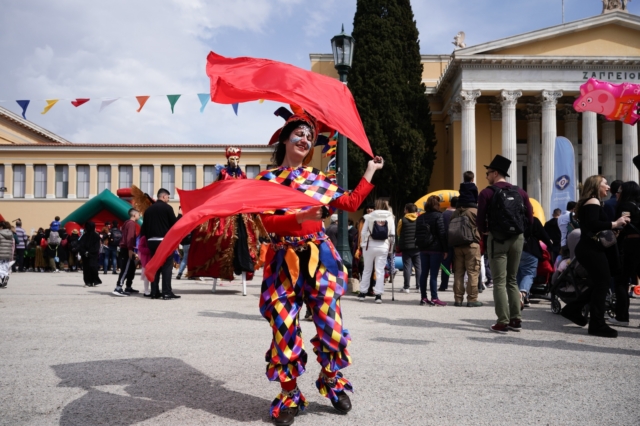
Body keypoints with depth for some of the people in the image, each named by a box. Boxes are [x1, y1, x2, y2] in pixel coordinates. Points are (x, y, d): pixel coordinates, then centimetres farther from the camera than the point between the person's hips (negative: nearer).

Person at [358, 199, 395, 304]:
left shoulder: (369, 217, -2)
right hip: (383, 246, 0)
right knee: (380, 271, 3)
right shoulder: (390, 217, 2)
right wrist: (390, 248, 8)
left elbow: (363, 232, -4)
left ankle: (362, 293, 18)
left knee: (367, 270, 12)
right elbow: (392, 235, 0)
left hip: (370, 245, 0)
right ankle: (378, 295, 0)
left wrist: (363, 244, 4)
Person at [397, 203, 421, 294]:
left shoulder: (402, 220, -5)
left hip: (406, 247, -2)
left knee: (407, 267, 1)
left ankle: (407, 287, 0)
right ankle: (419, 286, 6)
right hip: (418, 247, 2)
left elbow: (398, 233, 4)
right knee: (418, 266, 7)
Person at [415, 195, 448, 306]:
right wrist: (445, 249, -9)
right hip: (436, 248, -5)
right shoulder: (438, 216, -8)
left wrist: (420, 246, 14)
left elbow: (417, 234, 10)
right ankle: (434, 298, -4)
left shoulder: (420, 217, 10)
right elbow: (442, 234, -12)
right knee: (433, 274, -5)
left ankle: (423, 297, 11)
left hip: (423, 249, 5)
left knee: (423, 273, 8)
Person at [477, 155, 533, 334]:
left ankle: (503, 322, -2)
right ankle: (516, 320, 15)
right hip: (517, 239, 5)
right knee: (512, 280, 15)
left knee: (499, 281, 0)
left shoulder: (487, 193, -6)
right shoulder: (520, 192, 8)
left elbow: (481, 221, -10)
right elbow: (530, 219, 5)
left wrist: (485, 231, 10)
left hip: (497, 239, -5)